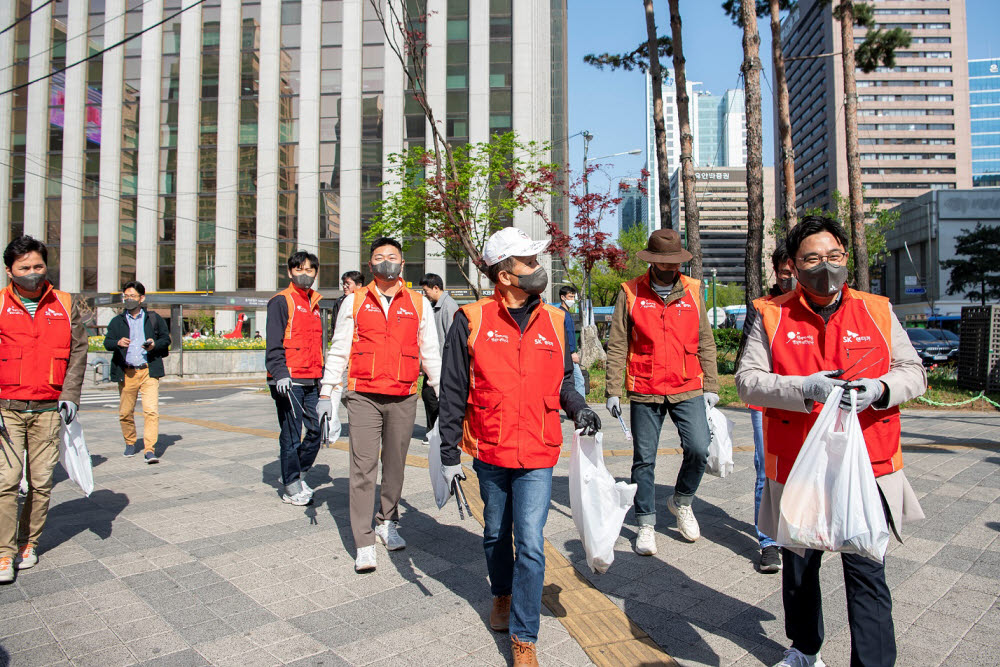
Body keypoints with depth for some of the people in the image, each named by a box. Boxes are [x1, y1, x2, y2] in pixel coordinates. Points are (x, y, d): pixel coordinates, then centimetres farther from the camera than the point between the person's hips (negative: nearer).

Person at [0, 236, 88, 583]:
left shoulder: (65, 304, 7)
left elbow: (78, 351, 9)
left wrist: (70, 395, 0)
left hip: (49, 409, 1)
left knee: (41, 480, 6)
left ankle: (29, 543, 21)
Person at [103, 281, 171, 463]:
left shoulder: (154, 319, 11)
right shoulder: (117, 321, 13)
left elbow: (166, 339, 13)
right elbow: (107, 342, 3)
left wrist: (155, 345, -8)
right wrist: (118, 343, -19)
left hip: (149, 371, -2)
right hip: (126, 373, 2)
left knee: (151, 410, -13)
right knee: (125, 413, 9)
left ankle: (150, 450, -11)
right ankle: (130, 443, 31)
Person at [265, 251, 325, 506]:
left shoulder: (314, 303, 19)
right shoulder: (281, 301, -3)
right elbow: (274, 343, -10)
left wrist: (323, 376, 23)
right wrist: (280, 373, -21)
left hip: (312, 382, 7)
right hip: (289, 381, -7)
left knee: (317, 430, 7)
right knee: (291, 435, -1)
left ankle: (298, 473, 27)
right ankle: (291, 487, 12)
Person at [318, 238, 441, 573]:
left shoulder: (419, 303, 8)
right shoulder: (354, 301, 7)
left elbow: (429, 351, 12)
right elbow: (338, 350, 9)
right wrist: (326, 393, 5)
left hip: (403, 399, 1)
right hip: (363, 397, -1)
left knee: (395, 464, 12)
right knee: (363, 466, -5)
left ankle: (388, 523, 32)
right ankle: (364, 544, 2)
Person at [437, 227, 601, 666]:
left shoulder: (554, 321, 2)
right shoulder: (472, 320, -6)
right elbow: (453, 392, -3)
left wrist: (579, 409, -4)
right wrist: (449, 453, -3)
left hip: (537, 454, 0)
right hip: (489, 452, 0)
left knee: (530, 545, -3)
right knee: (496, 534, 19)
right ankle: (502, 595, 48)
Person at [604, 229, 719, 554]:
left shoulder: (692, 291, 8)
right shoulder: (630, 293, 1)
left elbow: (705, 342, 12)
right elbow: (617, 347, 1)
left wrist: (711, 386, 7)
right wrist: (613, 390, -4)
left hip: (688, 389, 2)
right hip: (644, 392, -1)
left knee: (698, 449, -10)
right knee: (644, 460, 4)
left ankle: (681, 502, 19)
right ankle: (646, 524, 21)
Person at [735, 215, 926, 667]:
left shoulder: (877, 311, 5)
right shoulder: (773, 317, -1)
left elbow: (913, 372, 8)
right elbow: (747, 380, -8)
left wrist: (879, 388, -14)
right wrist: (806, 387, -23)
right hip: (797, 470, 0)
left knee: (866, 571, 1)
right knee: (798, 566, 17)